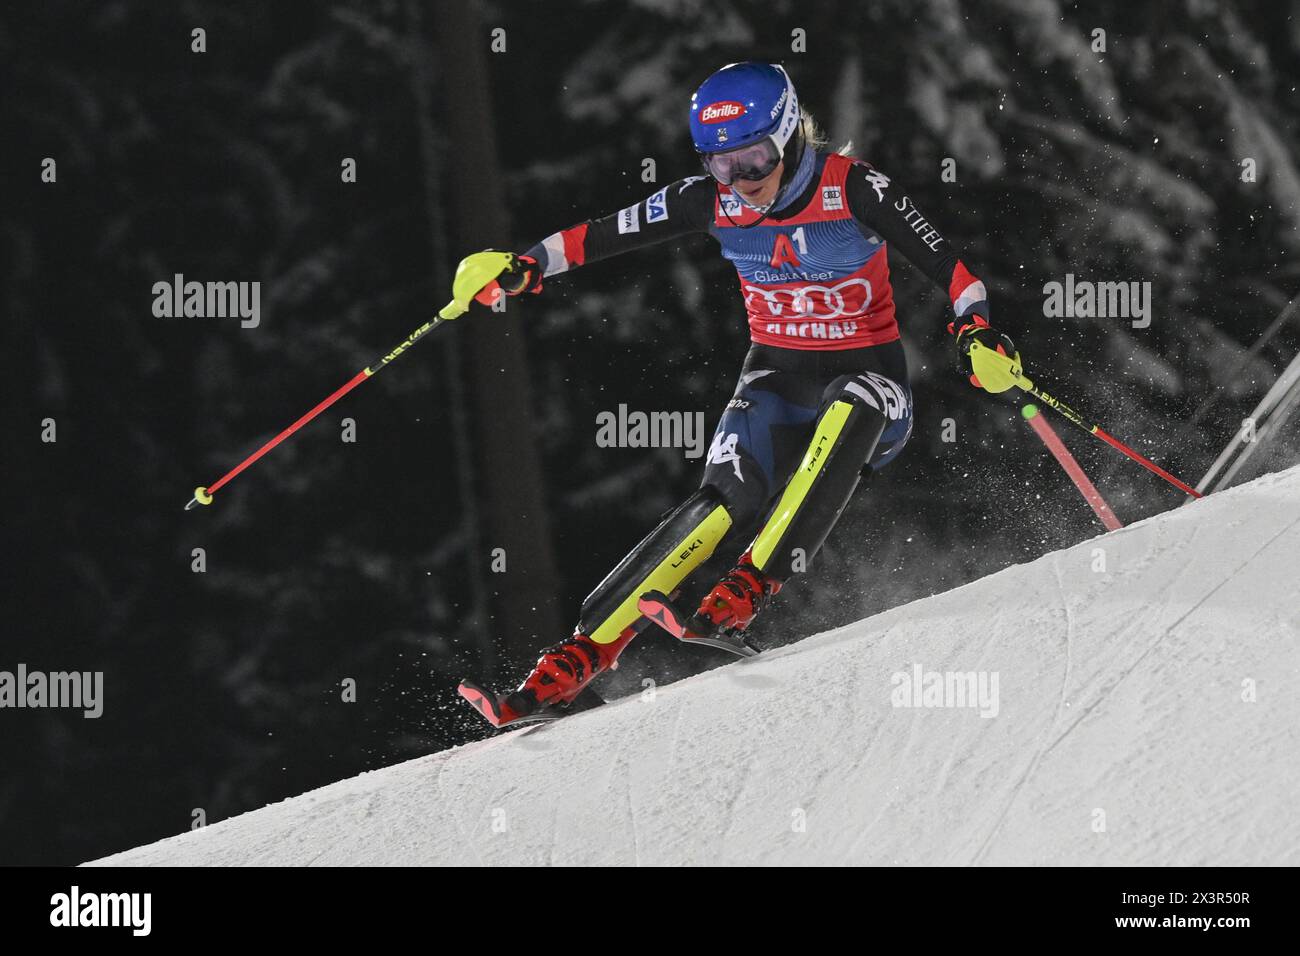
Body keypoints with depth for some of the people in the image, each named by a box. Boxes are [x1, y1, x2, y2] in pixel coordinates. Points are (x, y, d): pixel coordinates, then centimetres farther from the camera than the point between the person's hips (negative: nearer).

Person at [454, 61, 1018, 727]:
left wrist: (976, 327, -38)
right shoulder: (713, 199, -6)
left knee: (847, 415, -39)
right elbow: (607, 234, 1)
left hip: (865, 373, -3)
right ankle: (574, 663, -25)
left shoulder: (853, 189, -17)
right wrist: (526, 266, -11)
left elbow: (943, 263, -21)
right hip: (776, 374, 3)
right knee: (726, 504, -20)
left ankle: (737, 603, -45)